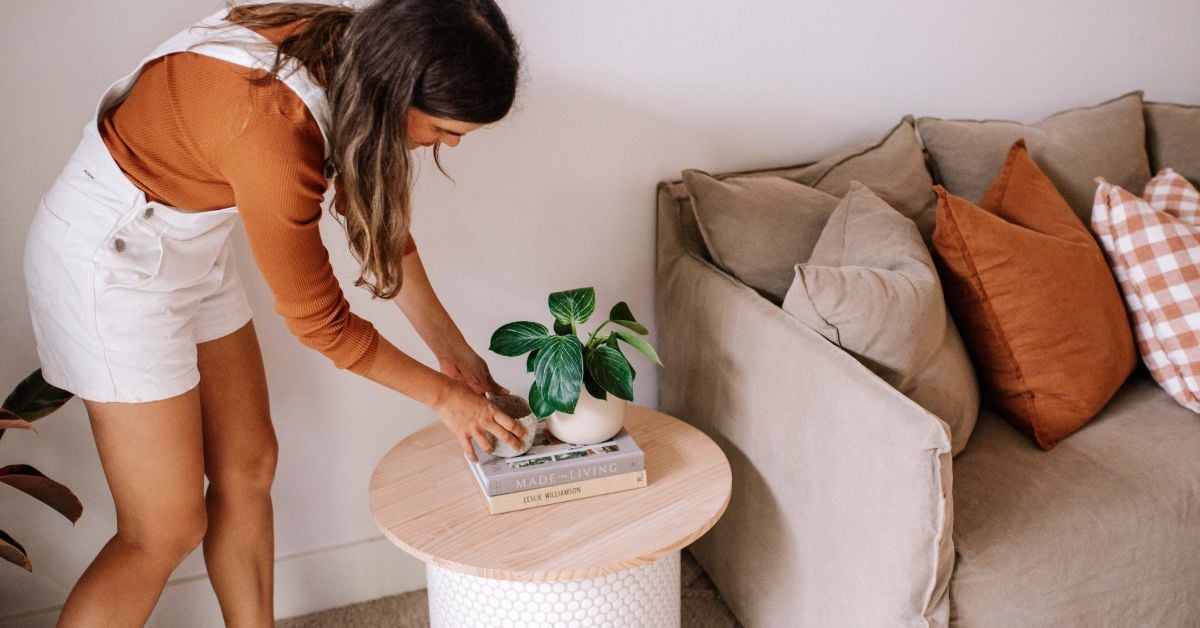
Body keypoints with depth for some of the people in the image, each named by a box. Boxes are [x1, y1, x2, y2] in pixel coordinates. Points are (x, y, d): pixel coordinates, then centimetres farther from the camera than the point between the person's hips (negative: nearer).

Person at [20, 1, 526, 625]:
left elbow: (377, 214, 3)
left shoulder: (349, 54, -12)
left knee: (248, 468, 14)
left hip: (193, 245, 8)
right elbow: (318, 318, -22)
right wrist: (444, 396, -9)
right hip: (112, 261, -8)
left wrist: (450, 345, 4)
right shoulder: (275, 129, -36)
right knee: (168, 531, 0)